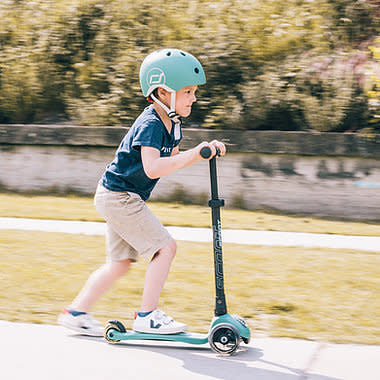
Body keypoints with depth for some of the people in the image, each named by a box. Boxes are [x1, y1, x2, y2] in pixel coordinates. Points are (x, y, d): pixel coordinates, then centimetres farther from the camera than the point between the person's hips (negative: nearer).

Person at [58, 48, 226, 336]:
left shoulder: (172, 123, 7)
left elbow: (172, 158, 17)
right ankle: (148, 316, -4)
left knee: (120, 262, 14)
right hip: (119, 197, -10)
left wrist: (206, 150, 2)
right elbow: (153, 168, -36)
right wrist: (193, 155, -37)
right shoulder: (150, 124, -23)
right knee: (166, 247, -11)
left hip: (118, 199, 10)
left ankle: (76, 312, 21)